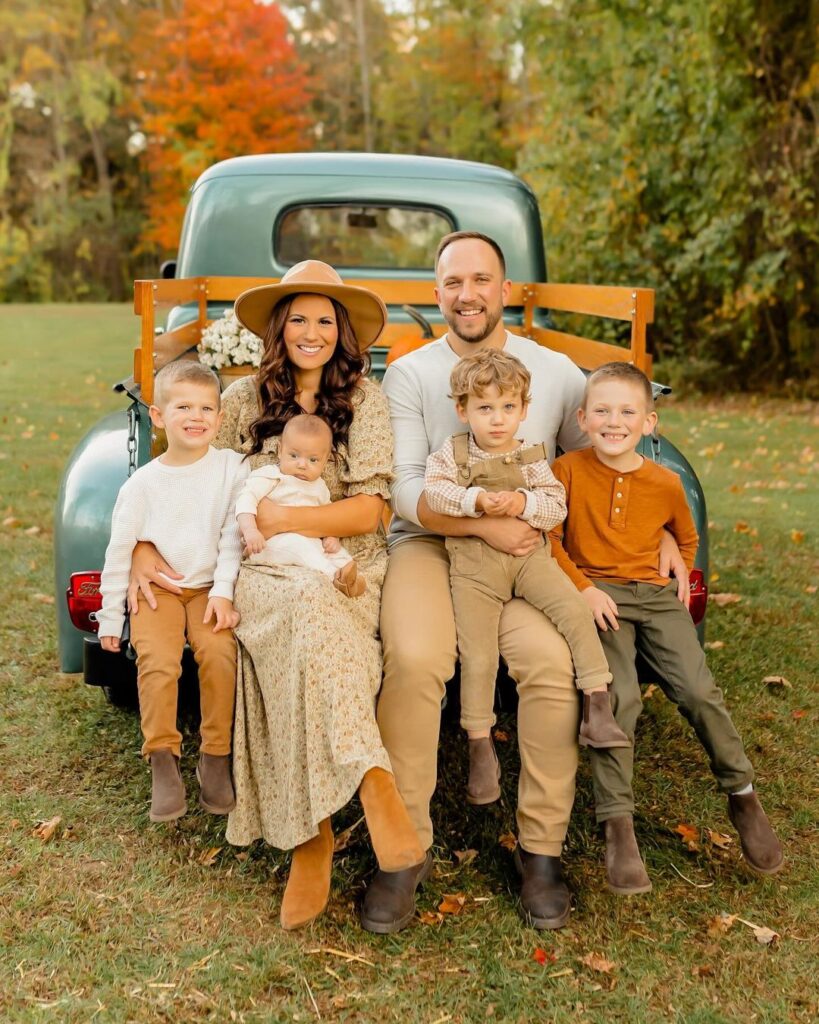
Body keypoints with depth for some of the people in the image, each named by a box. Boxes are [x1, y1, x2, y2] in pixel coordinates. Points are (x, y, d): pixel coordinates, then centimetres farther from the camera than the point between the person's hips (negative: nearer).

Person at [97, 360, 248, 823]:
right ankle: (163, 763, -10)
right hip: (155, 591, 0)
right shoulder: (142, 483, 0)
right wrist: (110, 618, 6)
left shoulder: (232, 468, -1)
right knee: (158, 663, -23)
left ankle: (216, 760, -10)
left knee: (220, 654, -25)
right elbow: (119, 551, 5)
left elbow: (233, 536, -1)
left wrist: (223, 592, -11)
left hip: (208, 588, 0)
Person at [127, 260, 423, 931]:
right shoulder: (245, 400, 13)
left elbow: (368, 512, -2)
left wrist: (284, 520, -11)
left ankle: (311, 836, -34)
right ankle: (373, 783, -35)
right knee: (306, 614, -36)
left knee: (309, 612, -37)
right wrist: (145, 545, 0)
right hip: (262, 573, 1)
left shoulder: (364, 398, 6)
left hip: (346, 568, -1)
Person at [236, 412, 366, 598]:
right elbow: (247, 498, -17)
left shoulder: (320, 487, 17)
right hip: (270, 542, -7)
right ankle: (334, 576, -40)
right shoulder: (270, 476, -4)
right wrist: (250, 530, -33)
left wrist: (332, 537, -1)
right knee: (296, 543, -34)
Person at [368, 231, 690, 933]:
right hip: (428, 541, -1)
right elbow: (405, 491, -4)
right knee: (413, 660, -31)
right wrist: (485, 525, -16)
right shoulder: (409, 374, 4)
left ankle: (541, 850, -8)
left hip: (527, 550, 1)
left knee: (553, 661, -28)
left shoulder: (556, 372, 9)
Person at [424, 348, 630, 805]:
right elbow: (433, 490, -10)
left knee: (576, 610, -22)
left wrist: (524, 502, -17)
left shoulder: (532, 457, 7)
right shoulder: (452, 453, 5)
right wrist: (476, 500, -23)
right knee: (478, 656, -4)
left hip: (529, 556, 1)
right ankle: (480, 746, 10)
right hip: (473, 563, -1)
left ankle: (597, 705, -14)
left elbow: (557, 507, 1)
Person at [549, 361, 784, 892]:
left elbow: (687, 539, 26)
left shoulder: (666, 483, 6)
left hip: (655, 594, 3)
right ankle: (618, 824, -11)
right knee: (619, 697, -23)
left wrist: (681, 577, 14)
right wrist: (584, 588, -13)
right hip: (598, 596, -2)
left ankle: (743, 794, 13)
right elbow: (548, 538, -4)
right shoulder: (568, 470, -2)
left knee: (698, 691, -12)